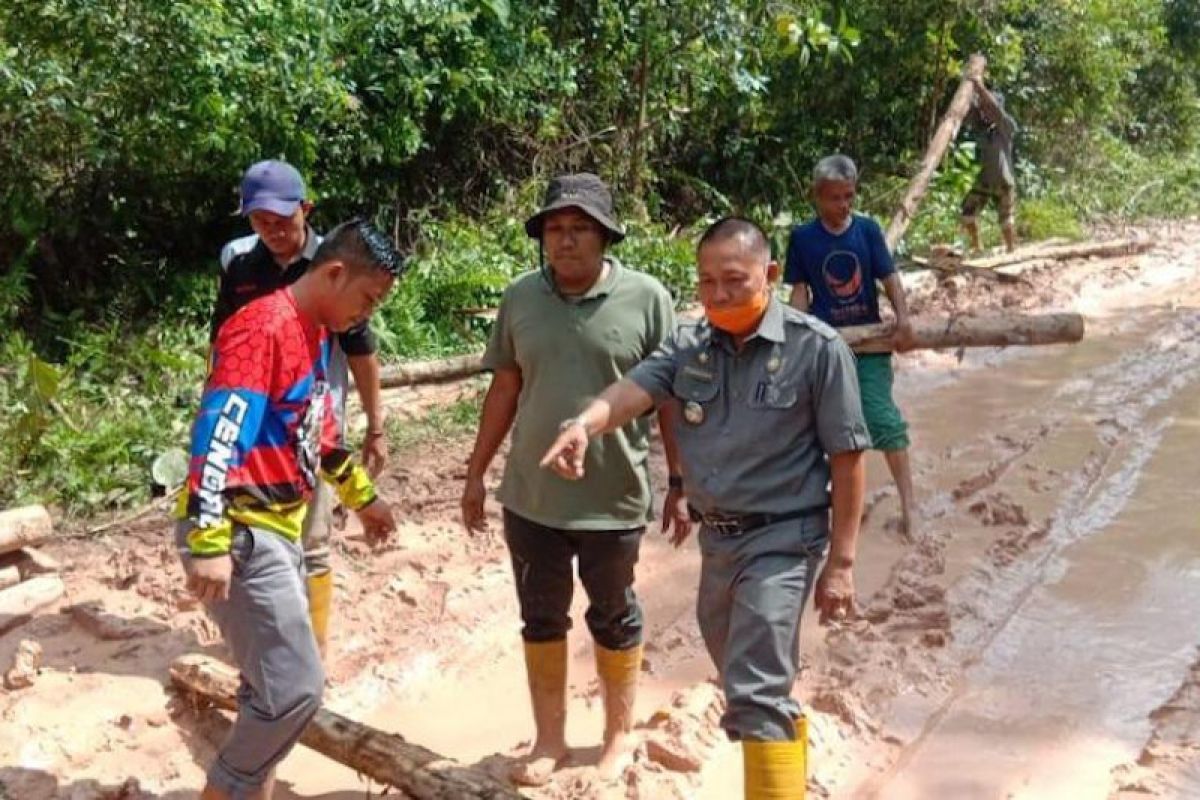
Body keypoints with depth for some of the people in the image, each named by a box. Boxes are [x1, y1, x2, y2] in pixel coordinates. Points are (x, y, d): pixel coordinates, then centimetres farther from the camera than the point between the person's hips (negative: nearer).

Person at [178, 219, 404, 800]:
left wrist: (362, 496, 34)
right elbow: (217, 435, -25)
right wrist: (209, 542, -30)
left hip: (277, 530, 10)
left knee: (272, 685, 15)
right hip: (240, 535, -10)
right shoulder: (264, 327, -17)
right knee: (294, 689, -10)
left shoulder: (315, 335, 13)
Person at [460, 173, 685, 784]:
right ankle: (549, 739, 33)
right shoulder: (520, 298, 0)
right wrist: (477, 473, 9)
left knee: (614, 619, 15)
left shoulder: (646, 298, -10)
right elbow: (504, 390, 8)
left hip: (614, 498, -3)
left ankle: (619, 735, 35)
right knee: (542, 619, 15)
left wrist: (681, 484, -5)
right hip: (531, 496, 3)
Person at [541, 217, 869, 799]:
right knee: (745, 681, 24)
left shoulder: (817, 348, -12)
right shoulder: (689, 344, 1)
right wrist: (584, 425, -39)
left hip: (780, 540, -6)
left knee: (754, 694, -13)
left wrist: (840, 561, -11)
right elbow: (634, 388, -16)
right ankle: (789, 751, 50)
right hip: (715, 538, 6)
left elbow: (846, 458, -10)